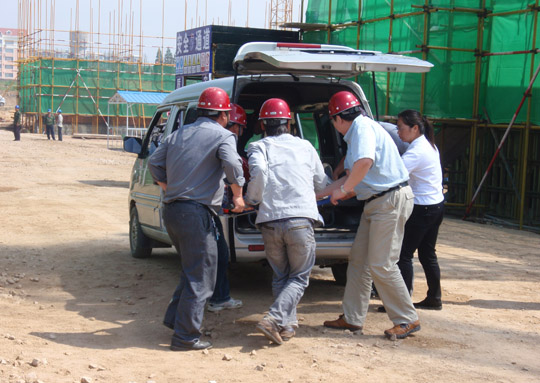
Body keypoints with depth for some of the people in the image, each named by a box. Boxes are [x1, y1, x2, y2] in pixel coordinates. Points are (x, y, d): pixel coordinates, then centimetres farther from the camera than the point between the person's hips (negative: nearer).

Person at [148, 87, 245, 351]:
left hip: (171, 211, 8)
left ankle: (174, 318, 26)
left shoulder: (178, 134, 16)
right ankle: (185, 337, 1)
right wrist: (238, 196, -9)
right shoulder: (222, 136, -4)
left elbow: (154, 163, 17)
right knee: (200, 278, 0)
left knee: (191, 269, 24)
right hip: (196, 214, -8)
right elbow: (232, 165, -22)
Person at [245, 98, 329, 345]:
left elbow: (258, 171, -14)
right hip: (300, 220, -1)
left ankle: (287, 325, 16)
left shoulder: (259, 147, 9)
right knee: (299, 277, 7)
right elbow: (322, 184, 22)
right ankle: (274, 319, -11)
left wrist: (251, 199, 2)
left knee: (280, 277, 19)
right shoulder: (305, 146, 15)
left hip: (270, 222, 1)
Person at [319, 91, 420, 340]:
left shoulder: (363, 127, -12)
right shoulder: (356, 133, 21)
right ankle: (352, 318, 20)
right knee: (359, 259, 12)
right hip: (376, 203, 11)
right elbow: (351, 177, 28)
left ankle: (407, 319, 4)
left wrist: (343, 190, -20)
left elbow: (365, 161, -32)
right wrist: (318, 194, 33)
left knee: (381, 265, -8)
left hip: (391, 200, -11)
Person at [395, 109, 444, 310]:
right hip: (436, 205, 10)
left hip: (423, 209, -10)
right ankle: (434, 299, 24)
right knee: (427, 254, 17)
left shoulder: (417, 151, -20)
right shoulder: (428, 145, 11)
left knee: (404, 254, -5)